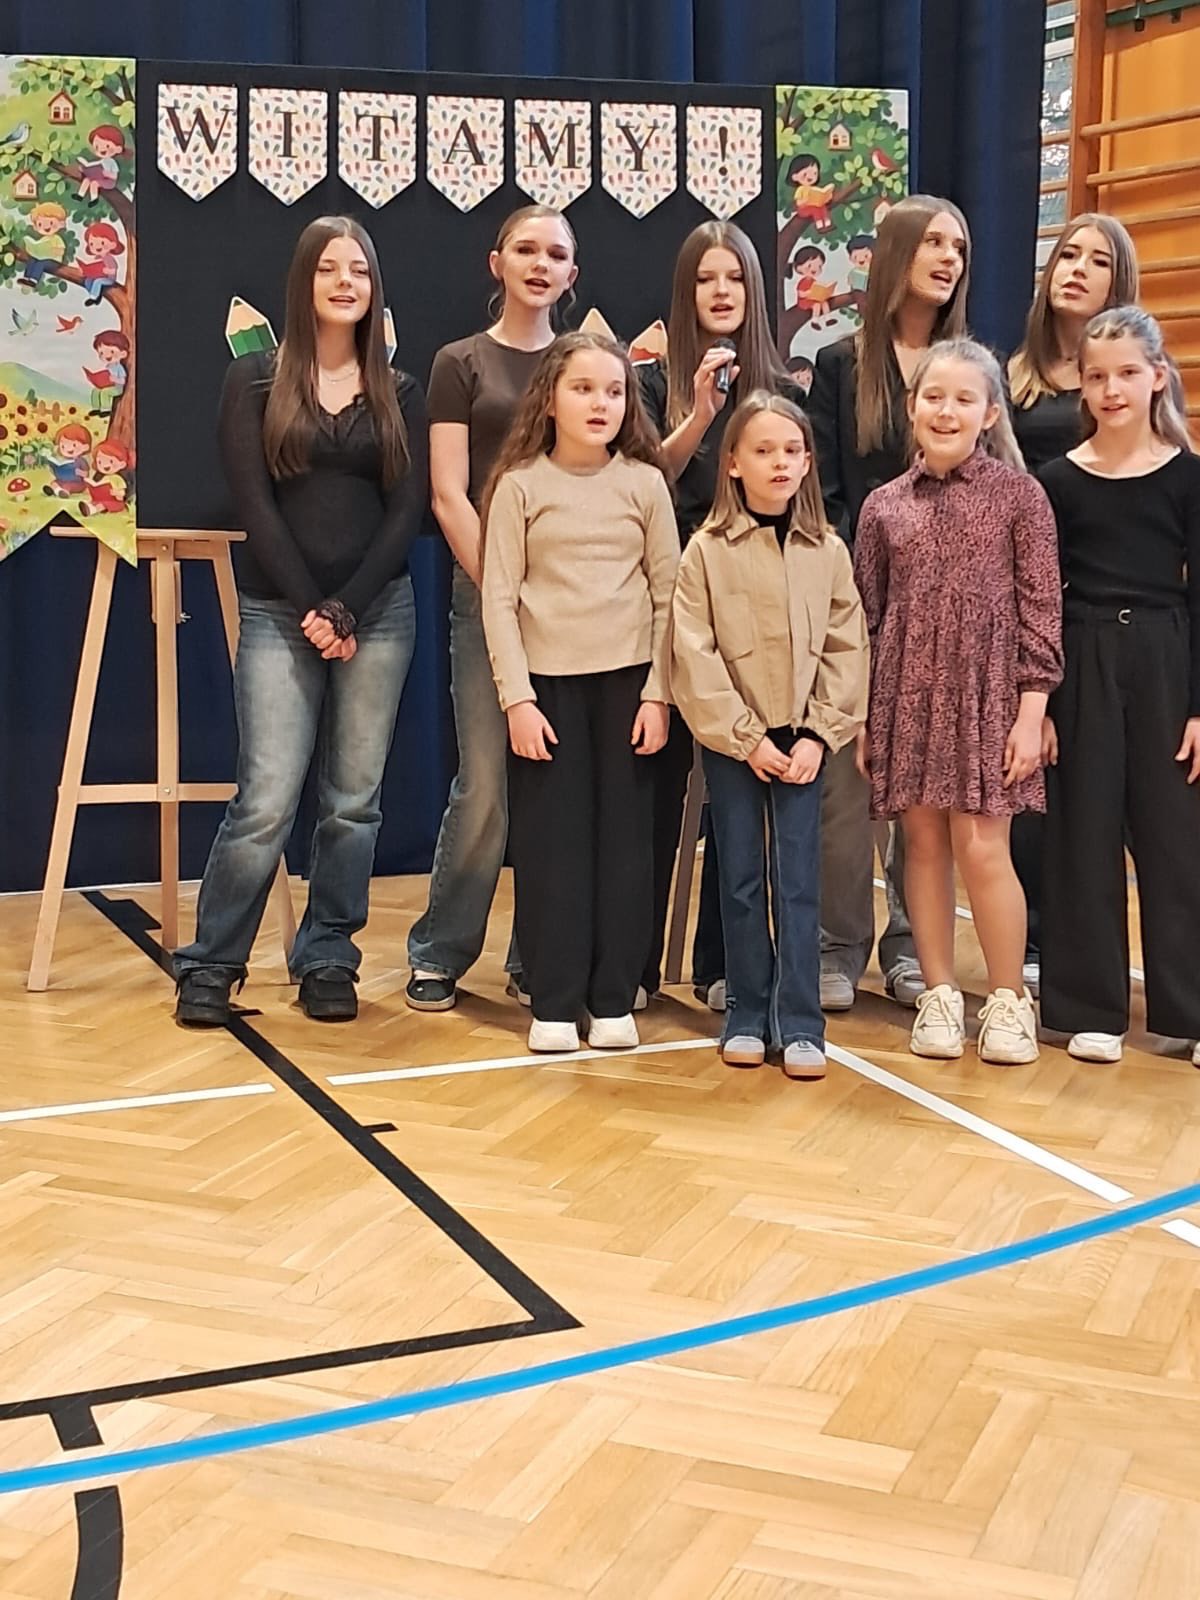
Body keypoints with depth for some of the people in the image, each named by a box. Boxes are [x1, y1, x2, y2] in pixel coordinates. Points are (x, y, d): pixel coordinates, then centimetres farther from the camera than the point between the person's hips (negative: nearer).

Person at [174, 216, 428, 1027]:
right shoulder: (255, 380, 4)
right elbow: (253, 503, -4)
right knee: (267, 801, -9)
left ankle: (327, 963, 15)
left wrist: (348, 609, -9)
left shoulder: (400, 392, 9)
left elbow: (406, 511, 2)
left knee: (353, 803, 3)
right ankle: (210, 966, 4)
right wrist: (307, 607, -11)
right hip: (278, 614, -2)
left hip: (380, 614, 2)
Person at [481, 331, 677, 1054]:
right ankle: (554, 1003, 9)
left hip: (627, 680, 1)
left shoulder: (645, 483, 3)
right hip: (547, 682, -1)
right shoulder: (520, 485, -1)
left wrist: (658, 693, -3)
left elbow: (668, 595, 4)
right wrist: (517, 698, -8)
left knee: (623, 837, 4)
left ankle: (614, 1000, 13)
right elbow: (500, 599, -2)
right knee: (550, 839, 1)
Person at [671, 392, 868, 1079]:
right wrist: (746, 738, -11)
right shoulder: (707, 550, -5)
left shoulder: (828, 551, 2)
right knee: (741, 880, 6)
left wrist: (818, 735, -7)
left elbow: (846, 649, 2)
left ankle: (800, 1023, 6)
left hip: (802, 741, 1)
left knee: (799, 880, 1)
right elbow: (694, 655, -8)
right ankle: (747, 1015, 16)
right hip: (731, 740, -1)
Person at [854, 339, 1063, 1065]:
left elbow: (1042, 609, -3)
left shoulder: (1019, 494, -1)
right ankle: (940, 995, 19)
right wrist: (862, 718, 4)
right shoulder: (884, 506, 6)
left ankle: (1009, 999, 11)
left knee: (981, 849, -5)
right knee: (924, 843, 6)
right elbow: (867, 618, 8)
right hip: (907, 696, 3)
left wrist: (1031, 711, -8)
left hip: (989, 692, -3)